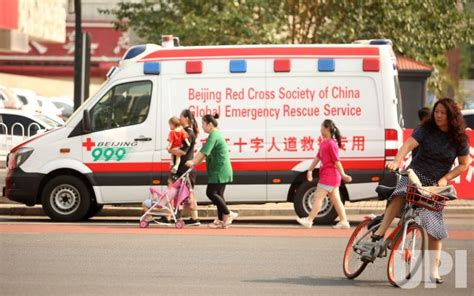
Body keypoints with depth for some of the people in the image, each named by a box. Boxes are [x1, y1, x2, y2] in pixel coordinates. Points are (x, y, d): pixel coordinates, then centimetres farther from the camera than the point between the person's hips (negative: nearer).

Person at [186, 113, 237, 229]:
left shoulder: (213, 136, -15)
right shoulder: (216, 134, 19)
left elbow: (204, 152, -22)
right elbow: (203, 152, 18)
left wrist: (193, 162, -19)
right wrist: (194, 161, 12)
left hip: (219, 171, -10)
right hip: (222, 171, 10)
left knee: (211, 192, -10)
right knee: (218, 194, 9)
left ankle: (228, 214, -8)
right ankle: (221, 220, 9)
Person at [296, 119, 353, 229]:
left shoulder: (331, 144, -15)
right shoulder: (324, 143, 14)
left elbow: (337, 161, -18)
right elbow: (318, 157, 16)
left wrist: (343, 175, -18)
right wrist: (310, 170, 13)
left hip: (329, 176, -10)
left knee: (318, 197, -7)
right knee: (335, 199, 10)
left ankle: (309, 220, -5)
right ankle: (344, 221, 10)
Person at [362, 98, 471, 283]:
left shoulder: (459, 139, -2)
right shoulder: (426, 129, -6)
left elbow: (464, 164, 3)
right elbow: (409, 144, -19)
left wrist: (445, 178, -9)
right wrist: (397, 161, -38)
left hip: (436, 184, 2)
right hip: (416, 173, -1)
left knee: (435, 227, -3)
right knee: (400, 194, -35)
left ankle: (434, 271, 6)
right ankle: (378, 237, -37)